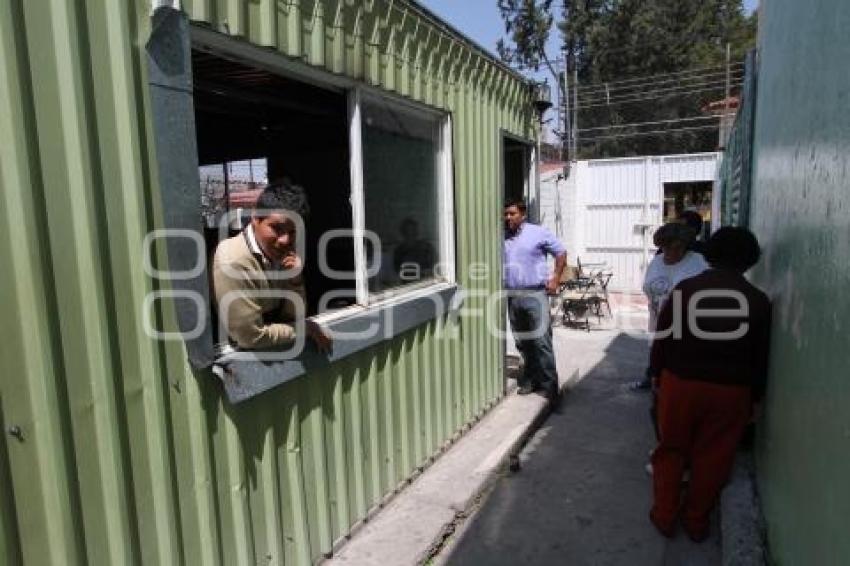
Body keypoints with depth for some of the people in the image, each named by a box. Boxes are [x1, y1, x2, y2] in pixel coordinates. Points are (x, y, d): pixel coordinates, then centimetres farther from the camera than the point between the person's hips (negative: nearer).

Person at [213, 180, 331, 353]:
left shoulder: (280, 250, -4)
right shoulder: (233, 262, -25)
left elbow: (293, 315, 1)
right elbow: (251, 337, -24)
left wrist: (295, 280, -16)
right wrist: (307, 328, -13)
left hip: (279, 346, 6)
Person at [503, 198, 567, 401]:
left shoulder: (538, 233, -1)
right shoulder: (502, 237, 9)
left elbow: (561, 253, 5)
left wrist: (555, 279, -1)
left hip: (535, 294, -4)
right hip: (512, 296, 4)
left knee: (541, 342, -6)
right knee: (522, 342, 11)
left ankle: (549, 384, 3)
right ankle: (531, 379, 25)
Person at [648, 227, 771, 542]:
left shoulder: (685, 288, -7)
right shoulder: (758, 300, -3)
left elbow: (662, 338, -3)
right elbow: (760, 357, 3)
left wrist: (658, 375, 8)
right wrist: (755, 397, 14)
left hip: (680, 381, -1)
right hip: (731, 390, 1)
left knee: (671, 449, 15)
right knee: (713, 458, 14)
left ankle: (664, 516, 25)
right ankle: (696, 521, 28)